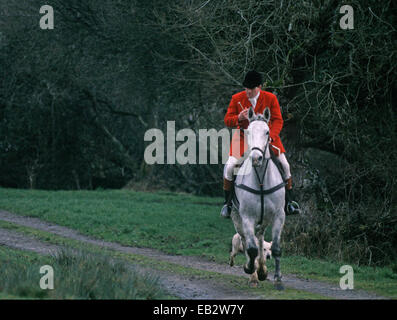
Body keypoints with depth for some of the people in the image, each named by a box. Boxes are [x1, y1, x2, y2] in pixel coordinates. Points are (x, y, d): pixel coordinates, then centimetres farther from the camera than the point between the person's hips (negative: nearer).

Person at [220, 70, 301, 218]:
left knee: (284, 164, -6)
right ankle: (227, 203, 1)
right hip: (243, 137, -1)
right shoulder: (237, 99, -7)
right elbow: (227, 120, -2)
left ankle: (289, 202, 12)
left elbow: (278, 120, -5)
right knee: (230, 165, -17)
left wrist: (271, 137, -23)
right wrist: (239, 118, -25)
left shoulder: (271, 98, -7)